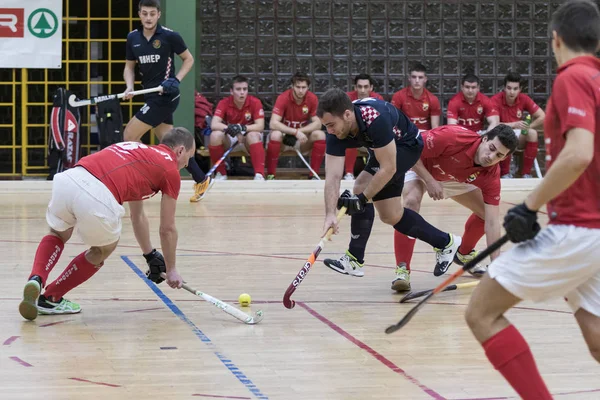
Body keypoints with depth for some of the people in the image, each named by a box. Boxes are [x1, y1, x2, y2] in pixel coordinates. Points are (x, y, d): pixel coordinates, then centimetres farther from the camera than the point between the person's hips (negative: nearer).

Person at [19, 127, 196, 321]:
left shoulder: (136, 147, 36)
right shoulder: (171, 172, 16)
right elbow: (167, 229, 21)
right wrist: (171, 269, 36)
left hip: (68, 178, 6)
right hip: (99, 198, -6)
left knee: (57, 235, 34)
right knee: (103, 250, 26)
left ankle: (36, 279, 8)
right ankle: (50, 299, 29)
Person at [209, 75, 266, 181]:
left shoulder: (255, 102, -13)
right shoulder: (224, 103, -11)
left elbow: (260, 126, -21)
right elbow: (214, 125, -22)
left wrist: (242, 128, -38)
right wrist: (228, 128, -41)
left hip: (248, 141, -1)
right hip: (230, 140, 1)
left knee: (253, 135, -35)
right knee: (215, 135, -29)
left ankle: (260, 175, -37)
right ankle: (221, 173, -12)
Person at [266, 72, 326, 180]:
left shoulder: (312, 99, -10)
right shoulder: (283, 98, -19)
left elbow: (317, 123, -11)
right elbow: (273, 124, -28)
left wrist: (300, 131, -26)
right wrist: (295, 132, -35)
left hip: (302, 138, 3)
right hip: (284, 134, -3)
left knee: (320, 135, -24)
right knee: (275, 134, -36)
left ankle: (314, 175, -16)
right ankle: (270, 175, -24)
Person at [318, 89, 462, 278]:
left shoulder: (375, 119, -42)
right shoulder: (336, 130, -24)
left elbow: (388, 169, -36)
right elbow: (333, 175, -29)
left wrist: (362, 198, -36)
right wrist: (330, 214, -41)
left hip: (408, 144, -8)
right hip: (383, 150, 8)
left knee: (361, 187, -26)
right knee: (391, 216, 8)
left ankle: (354, 259, -13)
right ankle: (446, 243, 27)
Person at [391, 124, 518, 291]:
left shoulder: (491, 175, -27)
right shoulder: (453, 138, -41)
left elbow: (492, 222, -28)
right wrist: (430, 180, -36)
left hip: (453, 179, 5)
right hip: (417, 165, -5)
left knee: (485, 211, -2)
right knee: (412, 202, -33)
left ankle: (464, 254, 27)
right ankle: (402, 270, -28)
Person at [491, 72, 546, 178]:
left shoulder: (524, 99, -6)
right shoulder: (496, 100, -16)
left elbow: (542, 117, -7)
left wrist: (527, 127, -19)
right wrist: (514, 124, -37)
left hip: (518, 136, 4)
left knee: (532, 133, -26)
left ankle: (526, 173, -19)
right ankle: (505, 173, -23)